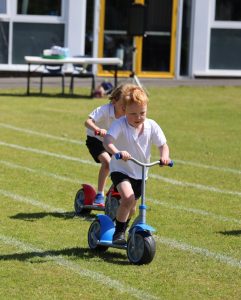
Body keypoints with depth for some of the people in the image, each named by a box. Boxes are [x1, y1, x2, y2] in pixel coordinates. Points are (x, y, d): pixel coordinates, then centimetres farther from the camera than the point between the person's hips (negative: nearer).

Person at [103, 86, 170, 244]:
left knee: (131, 207, 17)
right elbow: (107, 141, -34)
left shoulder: (151, 126, -9)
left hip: (140, 173, 5)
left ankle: (123, 230, 47)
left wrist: (164, 156, -28)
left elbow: (163, 144, -6)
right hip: (121, 169, -5)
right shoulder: (120, 125, -21)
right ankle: (118, 233, -14)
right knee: (128, 197, -29)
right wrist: (117, 152, -54)